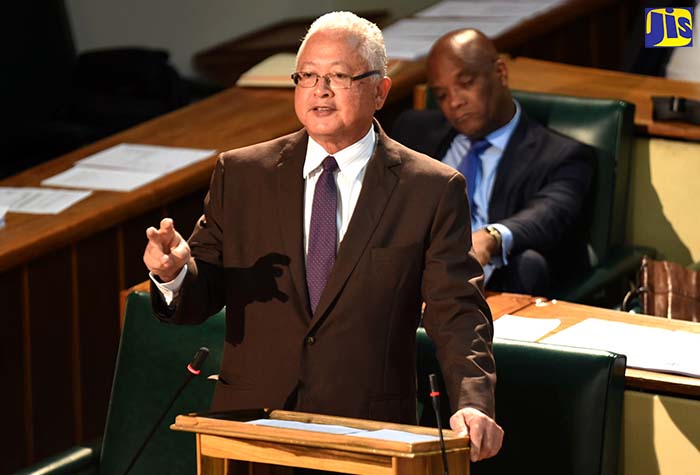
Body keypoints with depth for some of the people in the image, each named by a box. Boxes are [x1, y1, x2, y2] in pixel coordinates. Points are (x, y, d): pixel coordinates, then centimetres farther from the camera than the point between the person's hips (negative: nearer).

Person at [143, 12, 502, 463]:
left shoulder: (432, 190, 1)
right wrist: (174, 273, -17)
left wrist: (473, 404, -21)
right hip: (252, 428, 2)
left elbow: (458, 313, -4)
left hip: (368, 440, -2)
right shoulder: (240, 174, 8)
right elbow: (201, 295, 7)